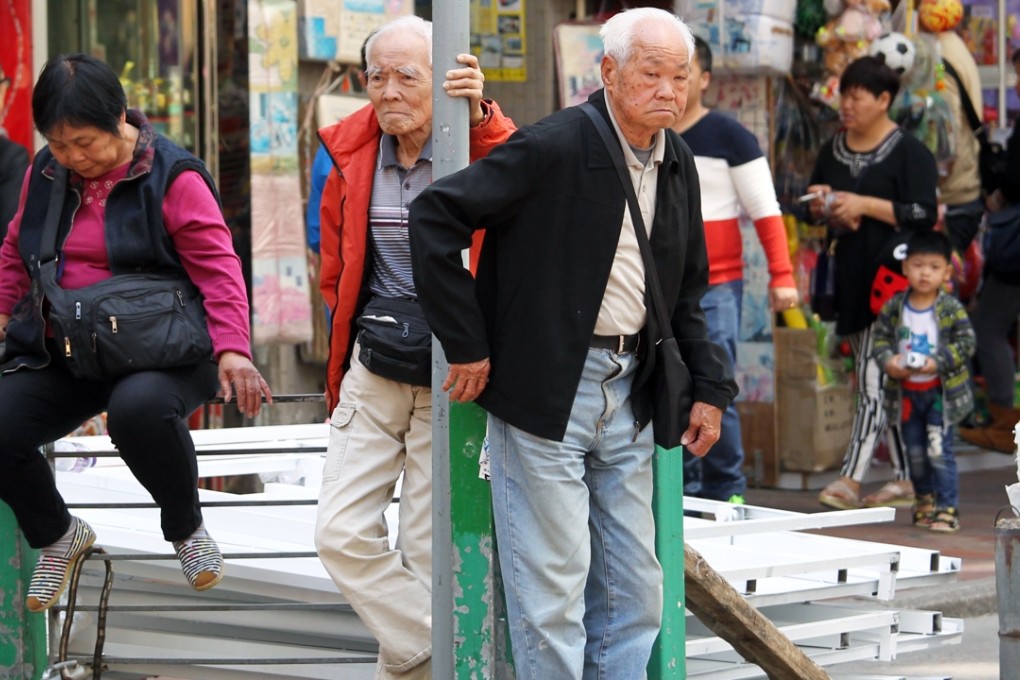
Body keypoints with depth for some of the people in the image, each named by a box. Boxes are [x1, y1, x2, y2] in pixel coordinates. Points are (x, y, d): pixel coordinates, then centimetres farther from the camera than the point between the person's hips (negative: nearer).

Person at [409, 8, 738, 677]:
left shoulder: (678, 165, 7)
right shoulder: (553, 147, -15)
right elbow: (434, 215, -17)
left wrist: (710, 388, 10)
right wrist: (466, 345, -15)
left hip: (627, 392, 7)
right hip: (546, 392, -7)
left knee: (634, 594, 10)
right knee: (553, 583, -4)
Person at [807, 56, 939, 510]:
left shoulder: (909, 152, -6)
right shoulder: (833, 149, 14)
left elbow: (923, 214, -13)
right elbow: (814, 203, 24)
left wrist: (864, 205, -18)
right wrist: (822, 209, 0)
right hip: (850, 276, 7)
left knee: (874, 375, -12)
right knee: (887, 384, 11)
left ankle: (851, 478, -15)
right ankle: (906, 478, 17)